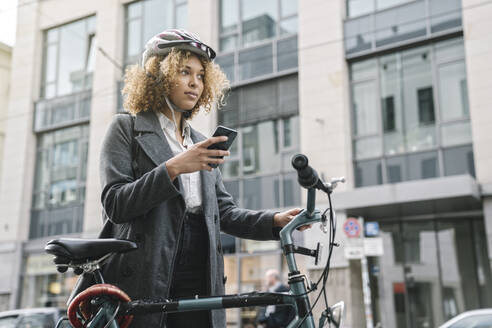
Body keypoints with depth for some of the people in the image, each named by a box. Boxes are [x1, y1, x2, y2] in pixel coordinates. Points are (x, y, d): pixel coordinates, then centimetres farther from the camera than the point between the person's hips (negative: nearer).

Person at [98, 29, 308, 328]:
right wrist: (173, 168, -18)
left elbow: (224, 211, 14)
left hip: (199, 280, 5)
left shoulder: (202, 144, 20)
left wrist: (275, 220, -2)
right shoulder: (126, 128, 4)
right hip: (144, 278, -4)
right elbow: (115, 204, -8)